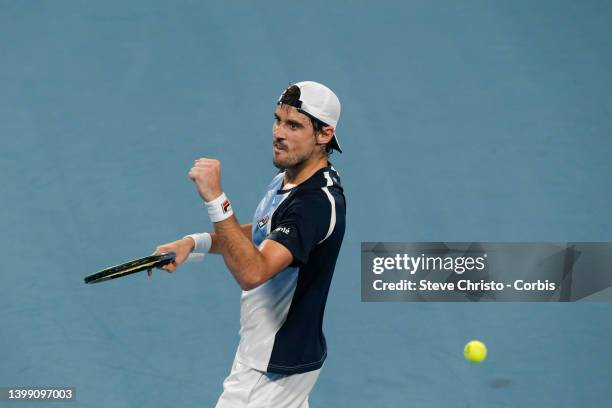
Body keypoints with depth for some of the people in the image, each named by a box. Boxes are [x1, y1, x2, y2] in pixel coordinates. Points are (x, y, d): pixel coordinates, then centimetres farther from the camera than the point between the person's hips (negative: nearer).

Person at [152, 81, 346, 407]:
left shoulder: (318, 202, -27)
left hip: (273, 368, -10)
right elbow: (259, 235, 20)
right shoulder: (286, 179, 3)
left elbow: (252, 273, -37)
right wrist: (194, 242, 4)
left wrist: (216, 199, -42)